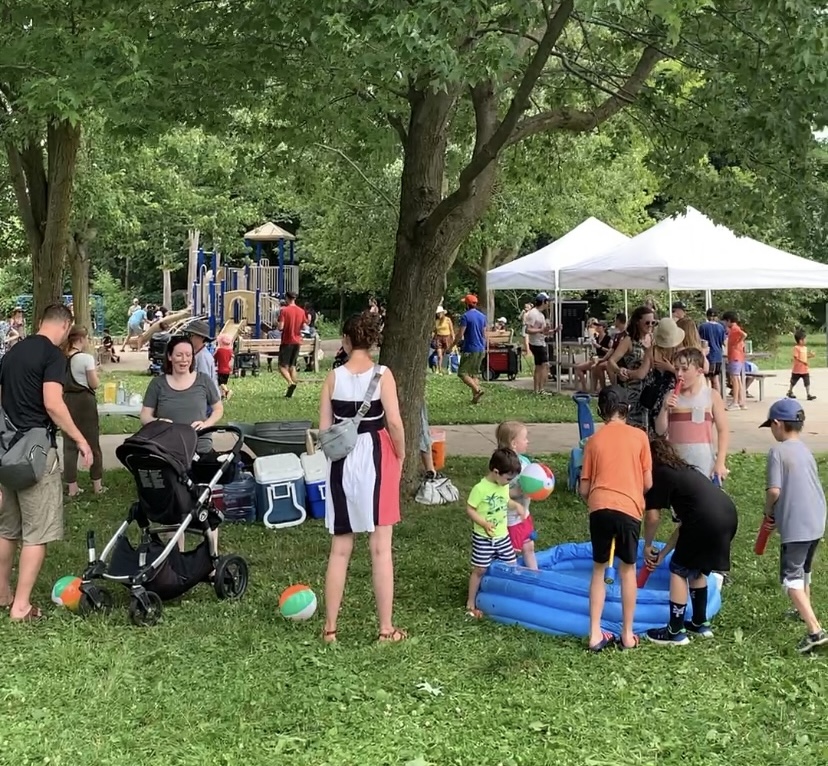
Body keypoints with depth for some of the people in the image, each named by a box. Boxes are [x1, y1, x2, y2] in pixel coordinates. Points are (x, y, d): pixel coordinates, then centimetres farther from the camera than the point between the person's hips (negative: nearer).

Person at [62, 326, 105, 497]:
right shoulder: (86, 358, -13)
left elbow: (62, 382, 11)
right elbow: (94, 384, -12)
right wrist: (95, 371, 7)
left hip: (67, 401, 5)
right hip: (84, 401, -5)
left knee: (70, 445, 8)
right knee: (92, 443, 7)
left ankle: (72, 487, 8)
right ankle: (97, 485, 13)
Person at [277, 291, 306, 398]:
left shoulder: (284, 310, -11)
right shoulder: (301, 311, 4)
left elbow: (280, 327, -16)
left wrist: (279, 327, 6)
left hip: (287, 341, -5)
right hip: (297, 341, 5)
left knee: (282, 366, -1)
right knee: (292, 366, 12)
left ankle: (291, 382, -27)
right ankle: (289, 392, 7)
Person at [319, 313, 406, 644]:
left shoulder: (334, 377, 0)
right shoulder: (382, 374, -7)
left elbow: (324, 429, -1)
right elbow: (394, 422, -14)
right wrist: (400, 458, 0)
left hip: (341, 462, 2)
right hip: (376, 459, -2)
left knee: (340, 549, 11)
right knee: (381, 549, 4)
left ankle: (330, 627, 15)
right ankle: (386, 629, 9)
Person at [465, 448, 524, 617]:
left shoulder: (504, 486, 1)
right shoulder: (480, 488, -21)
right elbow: (470, 509, -17)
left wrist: (516, 505, 0)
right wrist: (484, 524, -27)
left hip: (502, 536, 6)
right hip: (483, 538, -6)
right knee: (479, 570, 2)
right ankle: (470, 604, 14)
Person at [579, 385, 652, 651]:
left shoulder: (594, 440, 11)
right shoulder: (639, 436, 7)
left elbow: (584, 489, 10)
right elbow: (648, 483, 7)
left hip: (599, 508, 1)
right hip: (629, 509, -1)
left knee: (599, 569, 14)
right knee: (627, 569, 14)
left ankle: (595, 635, 12)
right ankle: (627, 635, 19)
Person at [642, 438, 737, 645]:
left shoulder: (659, 475, 7)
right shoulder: (683, 471, 31)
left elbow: (653, 517, 6)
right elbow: (685, 522, 31)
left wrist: (647, 546, 24)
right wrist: (664, 552, 34)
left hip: (706, 520, -8)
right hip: (727, 515, 8)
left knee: (679, 570, 7)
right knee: (696, 570, 25)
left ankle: (676, 632, 10)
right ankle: (700, 623, 35)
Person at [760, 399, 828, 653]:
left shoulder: (777, 451, -12)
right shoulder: (806, 450, 11)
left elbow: (774, 490, -19)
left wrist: (768, 511, 1)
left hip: (795, 526, -8)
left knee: (791, 577, -6)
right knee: (803, 570, 28)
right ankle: (805, 612, 47)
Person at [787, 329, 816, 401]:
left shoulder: (805, 348, 9)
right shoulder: (796, 348, -14)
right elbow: (796, 357, -21)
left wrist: (811, 356, 1)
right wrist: (804, 362, -27)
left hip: (805, 370, 6)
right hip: (797, 370, -6)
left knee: (807, 382, -3)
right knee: (793, 382, 12)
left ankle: (808, 394, -3)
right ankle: (790, 392, 30)